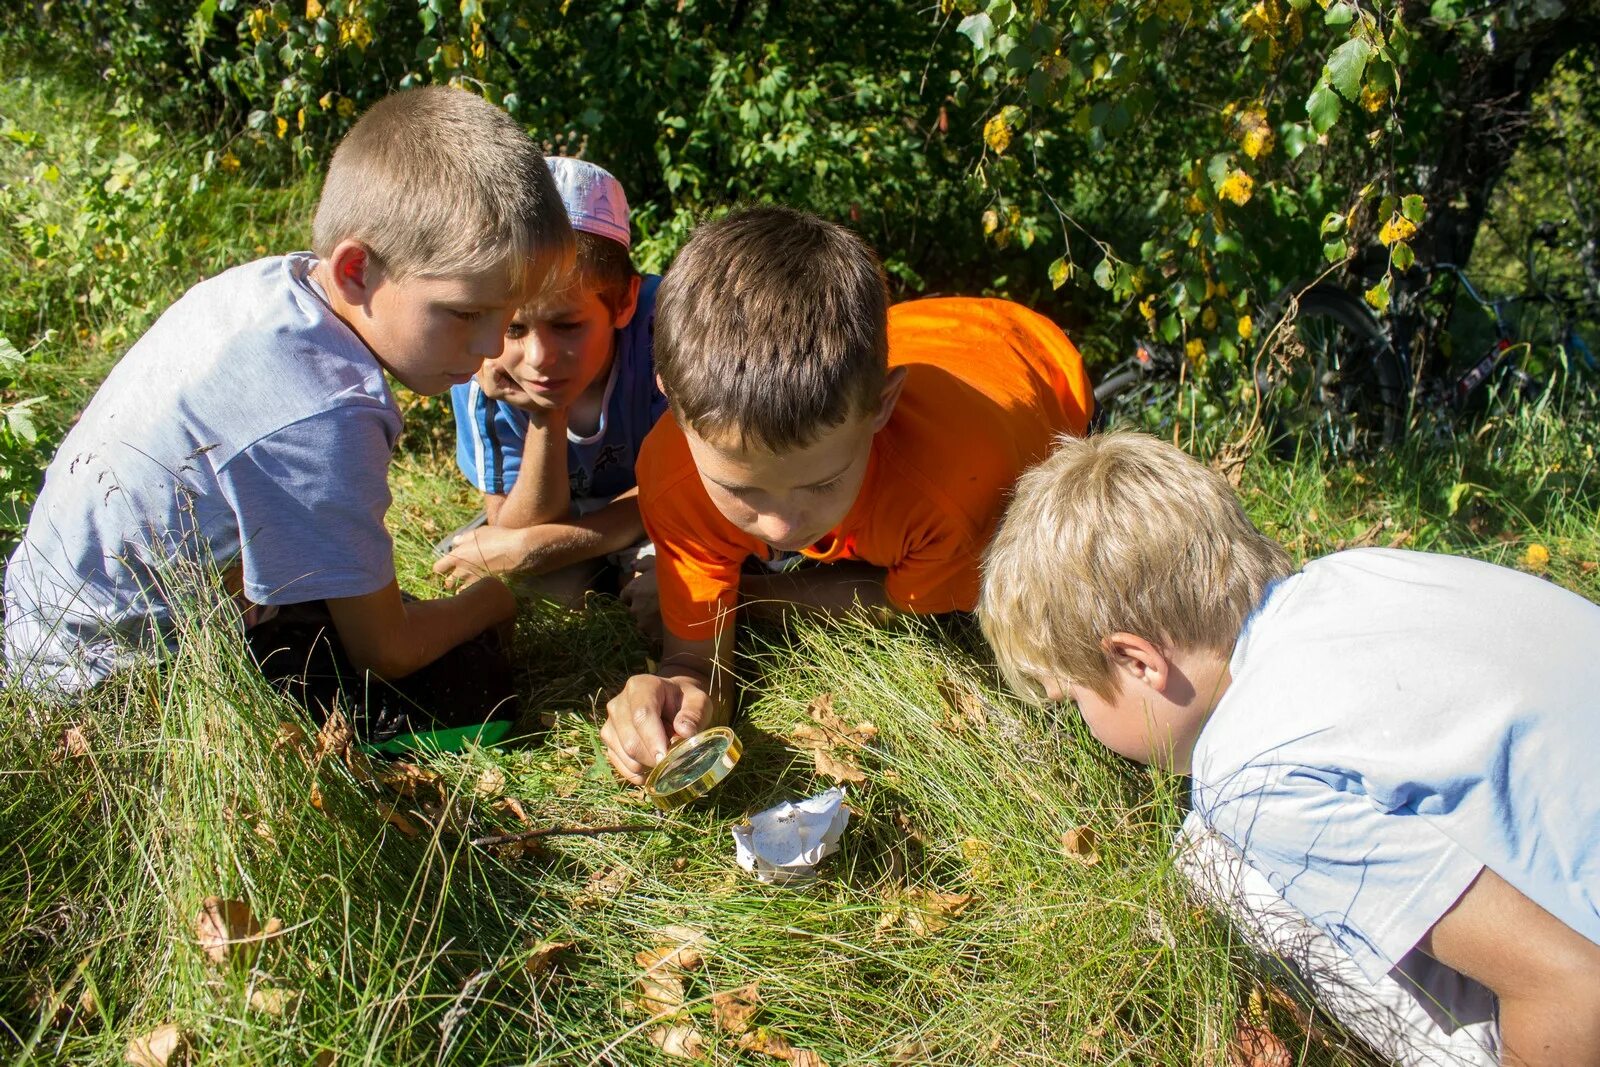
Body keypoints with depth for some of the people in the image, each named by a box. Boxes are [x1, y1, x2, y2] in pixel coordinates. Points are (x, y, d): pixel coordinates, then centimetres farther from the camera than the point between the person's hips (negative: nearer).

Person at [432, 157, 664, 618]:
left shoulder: (659, 322, -31)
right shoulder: (479, 379, -23)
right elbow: (517, 529, -20)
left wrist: (532, 548, -29)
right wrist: (545, 419, -37)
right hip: (561, 508, 3)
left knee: (661, 587, -32)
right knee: (462, 564, -24)